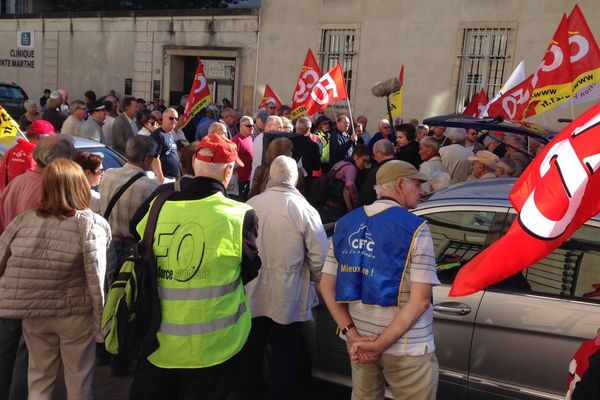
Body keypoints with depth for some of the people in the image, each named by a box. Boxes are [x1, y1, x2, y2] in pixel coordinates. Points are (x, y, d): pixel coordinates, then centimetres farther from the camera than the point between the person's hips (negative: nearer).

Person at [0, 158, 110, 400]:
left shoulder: (23, 221, -4)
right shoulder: (91, 224, -14)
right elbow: (96, 280, -19)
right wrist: (101, 325, -12)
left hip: (34, 316, 3)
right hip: (76, 316, -3)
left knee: (38, 381, 22)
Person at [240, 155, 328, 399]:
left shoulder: (250, 205, -8)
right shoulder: (304, 209, -16)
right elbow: (319, 257, -14)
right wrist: (316, 279, 7)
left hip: (254, 294, 3)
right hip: (288, 296, -3)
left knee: (252, 349, 21)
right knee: (284, 354, 13)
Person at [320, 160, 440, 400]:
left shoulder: (346, 224, 3)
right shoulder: (414, 228, -14)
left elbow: (326, 286, 0)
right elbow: (420, 300, -21)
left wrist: (352, 333, -7)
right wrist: (380, 344, -17)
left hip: (360, 337, 6)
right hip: (406, 346, -5)